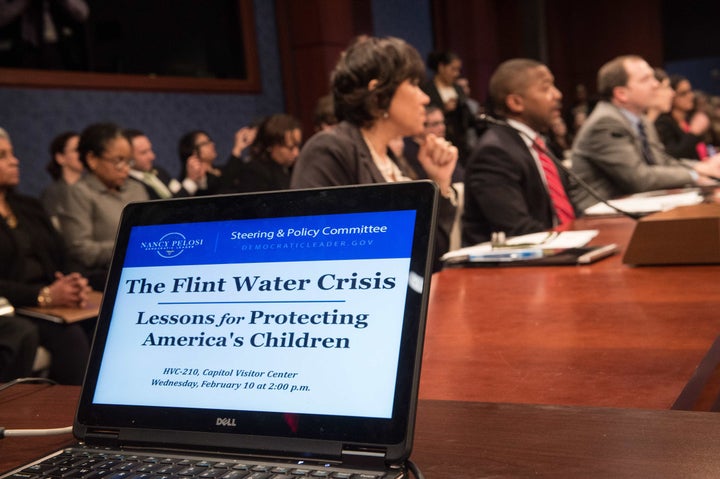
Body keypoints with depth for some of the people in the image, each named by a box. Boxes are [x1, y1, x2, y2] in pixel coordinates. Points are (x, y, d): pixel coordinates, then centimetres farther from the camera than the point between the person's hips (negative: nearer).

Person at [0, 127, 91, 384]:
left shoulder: (29, 206, 22)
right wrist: (44, 296, -21)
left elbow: (59, 261, 17)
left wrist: (75, 285, -5)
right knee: (69, 336, -32)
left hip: (52, 301, 6)